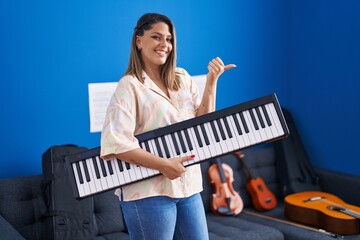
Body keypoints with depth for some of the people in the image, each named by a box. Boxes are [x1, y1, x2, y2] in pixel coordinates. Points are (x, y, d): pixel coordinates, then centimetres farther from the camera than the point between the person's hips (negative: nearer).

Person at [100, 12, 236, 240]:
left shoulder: (182, 78, 10)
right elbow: (115, 143, -18)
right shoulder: (130, 85, -9)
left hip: (188, 186, 6)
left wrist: (211, 80, -3)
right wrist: (164, 165, -20)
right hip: (149, 192, -6)